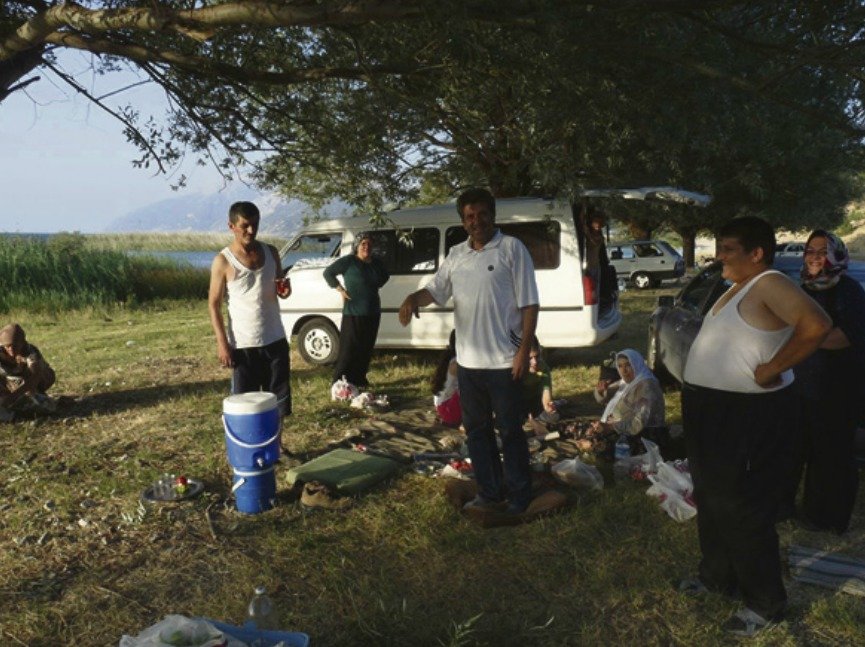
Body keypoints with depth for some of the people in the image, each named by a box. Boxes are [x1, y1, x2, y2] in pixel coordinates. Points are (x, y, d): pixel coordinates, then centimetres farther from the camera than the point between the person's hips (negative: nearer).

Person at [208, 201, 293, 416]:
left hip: (275, 340, 4)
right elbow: (214, 305, -5)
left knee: (279, 399, 11)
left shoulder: (271, 252, 4)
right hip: (243, 345, -4)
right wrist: (222, 343, -12)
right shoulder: (223, 261, -8)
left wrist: (285, 290, -11)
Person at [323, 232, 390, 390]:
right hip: (353, 313, -6)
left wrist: (375, 286, 11)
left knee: (366, 348, 11)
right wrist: (341, 290, -11)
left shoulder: (375, 263, 8)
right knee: (349, 348, -5)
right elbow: (328, 272, -6)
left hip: (373, 312, 6)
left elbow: (385, 275, 26)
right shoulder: (348, 261, -9)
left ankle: (359, 380, 22)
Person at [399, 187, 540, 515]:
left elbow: (529, 304, -9)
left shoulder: (512, 249, -7)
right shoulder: (456, 254, 11)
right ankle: (489, 493, 28)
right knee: (477, 430, 14)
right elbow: (435, 290, 10)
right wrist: (413, 298, -13)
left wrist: (524, 350, -14)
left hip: (503, 361, -6)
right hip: (468, 361, 6)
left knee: (510, 430, 4)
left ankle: (519, 496, 19)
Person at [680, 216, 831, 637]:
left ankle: (765, 602, 18)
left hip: (748, 416, -10)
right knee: (711, 499, 20)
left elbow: (817, 325, -31)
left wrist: (772, 369, -24)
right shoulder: (737, 289, 13)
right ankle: (718, 575, 38)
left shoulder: (769, 285, -17)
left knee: (743, 509, 1)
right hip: (713, 410, 10)